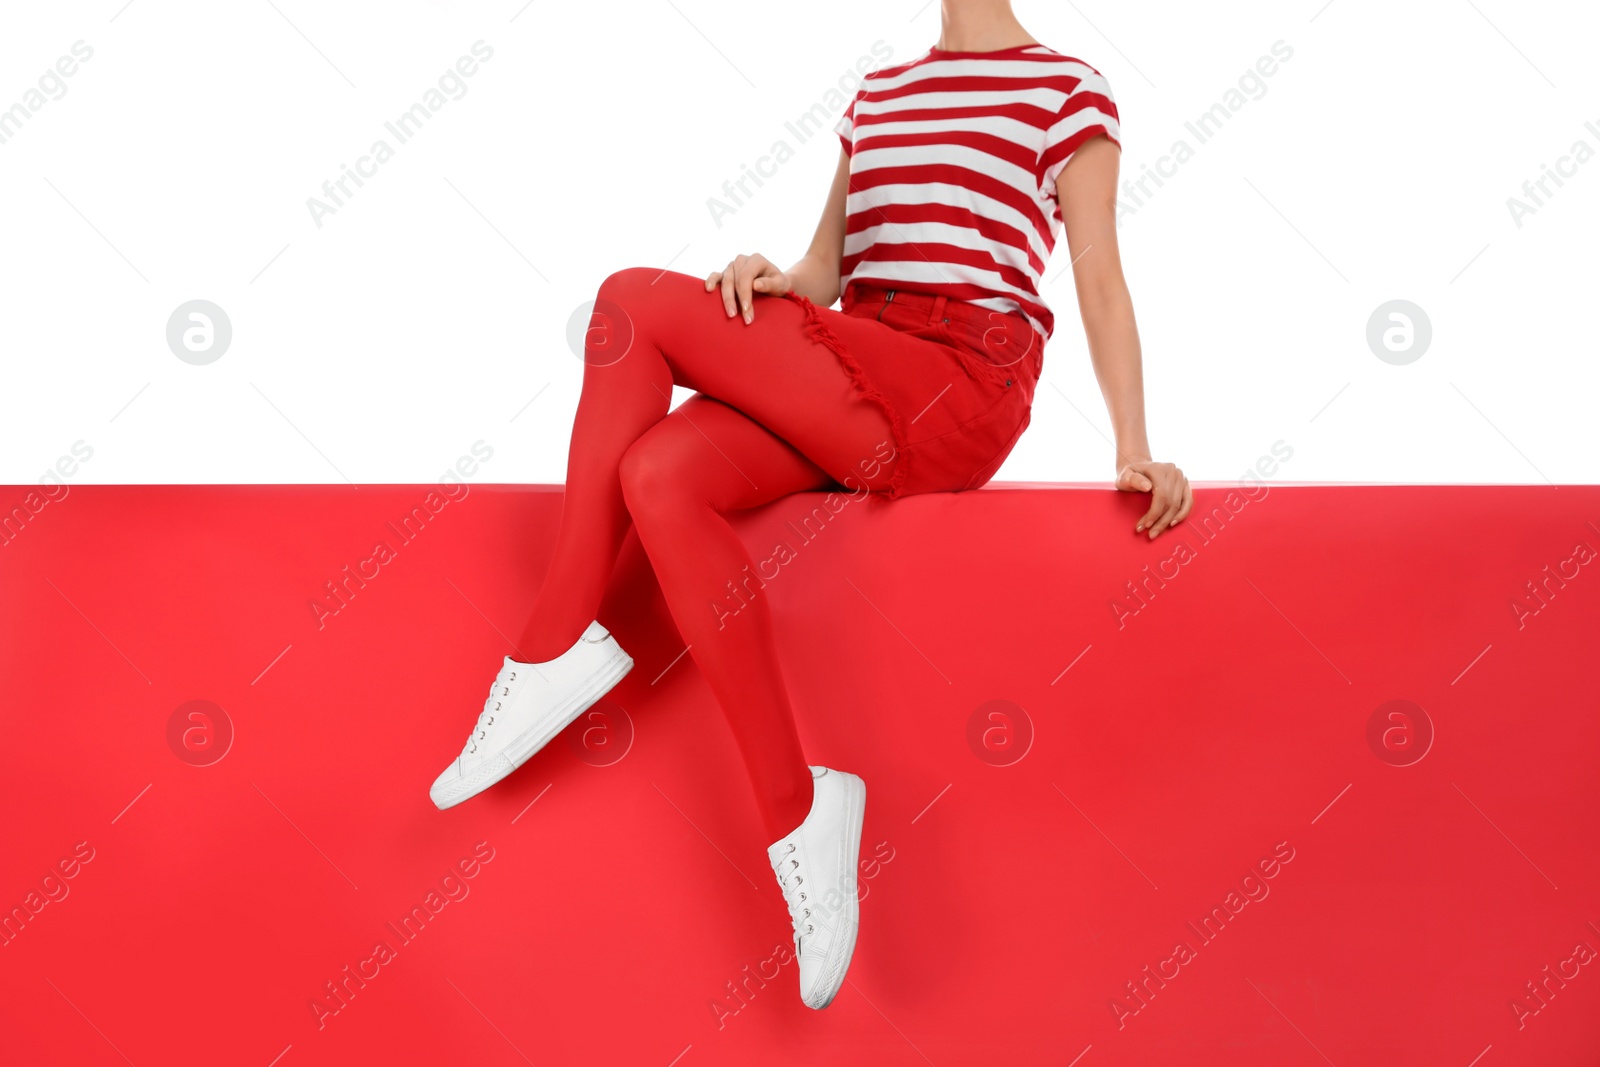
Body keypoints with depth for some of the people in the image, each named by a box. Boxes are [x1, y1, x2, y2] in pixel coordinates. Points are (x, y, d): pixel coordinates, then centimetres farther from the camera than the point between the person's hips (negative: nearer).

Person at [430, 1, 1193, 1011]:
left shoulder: (1067, 87, 7)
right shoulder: (880, 91, 24)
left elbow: (1099, 274, -1)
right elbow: (825, 271, 17)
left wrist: (1136, 451, -10)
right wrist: (775, 282, -6)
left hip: (959, 396, -6)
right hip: (845, 391, 6)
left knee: (637, 299, -16)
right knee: (660, 476, -25)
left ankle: (559, 646, -13)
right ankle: (796, 817, -23)